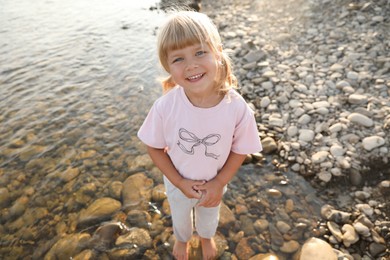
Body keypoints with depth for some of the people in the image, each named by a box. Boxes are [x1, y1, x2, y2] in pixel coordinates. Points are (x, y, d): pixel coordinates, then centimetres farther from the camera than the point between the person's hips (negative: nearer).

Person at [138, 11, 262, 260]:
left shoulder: (237, 107, -31)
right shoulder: (165, 106, -32)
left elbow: (240, 150, -15)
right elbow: (155, 147, -16)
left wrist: (219, 184, -18)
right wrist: (180, 183, -18)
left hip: (215, 184, 1)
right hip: (178, 184, 0)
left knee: (210, 216, 34)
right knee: (180, 217, 33)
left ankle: (207, 237, 71)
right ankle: (182, 239, 70)